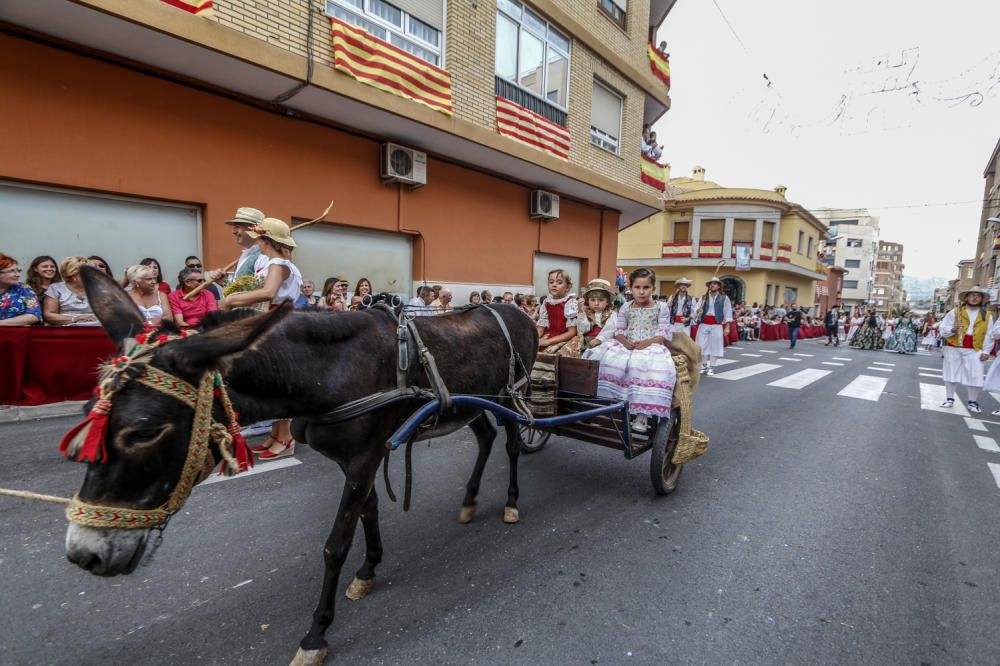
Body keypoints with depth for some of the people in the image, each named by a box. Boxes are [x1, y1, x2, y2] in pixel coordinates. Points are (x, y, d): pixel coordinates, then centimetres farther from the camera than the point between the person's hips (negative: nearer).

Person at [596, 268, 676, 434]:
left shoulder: (661, 308, 6)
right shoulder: (625, 308, 14)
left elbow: (663, 334, -1)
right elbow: (619, 331, 9)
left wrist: (647, 342, -18)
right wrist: (625, 342, -13)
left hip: (652, 346, -3)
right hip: (627, 346, 3)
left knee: (647, 366, -36)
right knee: (608, 359, -27)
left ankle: (642, 413, -30)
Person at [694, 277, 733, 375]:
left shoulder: (724, 298, 2)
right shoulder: (703, 298, 8)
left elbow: (728, 313, 0)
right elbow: (696, 310, 3)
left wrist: (727, 327, -5)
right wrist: (698, 312, -21)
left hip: (716, 325, -2)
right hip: (703, 325, 2)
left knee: (714, 345, 1)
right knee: (703, 345, 6)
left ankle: (711, 367, 11)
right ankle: (704, 365, 20)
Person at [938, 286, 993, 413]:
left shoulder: (987, 315, 6)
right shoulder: (955, 312, 0)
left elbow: (989, 335, 5)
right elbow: (942, 329, -2)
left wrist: (986, 351, -1)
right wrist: (952, 329, -22)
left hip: (974, 350, 1)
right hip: (954, 348, -1)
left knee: (975, 376, -1)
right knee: (951, 374, 6)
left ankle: (972, 402, 14)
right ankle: (949, 399, 18)